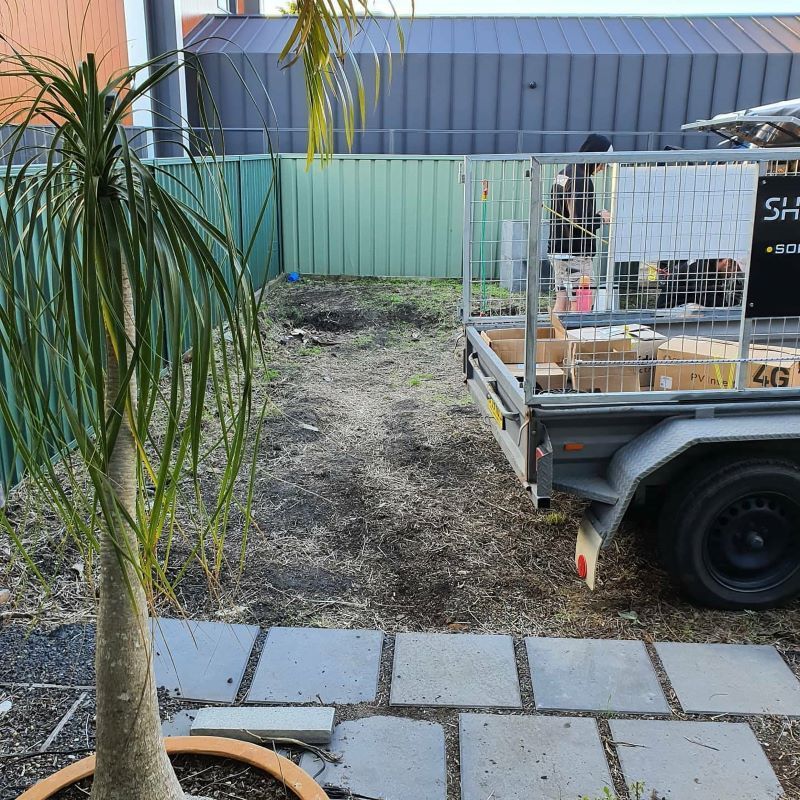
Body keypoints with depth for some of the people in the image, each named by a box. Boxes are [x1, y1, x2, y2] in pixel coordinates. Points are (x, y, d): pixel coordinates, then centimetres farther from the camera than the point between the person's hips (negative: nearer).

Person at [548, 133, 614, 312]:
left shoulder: (564, 173, 14)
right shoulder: (581, 180, -16)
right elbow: (579, 222, -21)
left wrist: (595, 216, 11)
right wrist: (601, 217, -4)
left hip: (558, 250, 10)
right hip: (576, 254, -10)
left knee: (561, 302, 12)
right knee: (580, 306, -7)